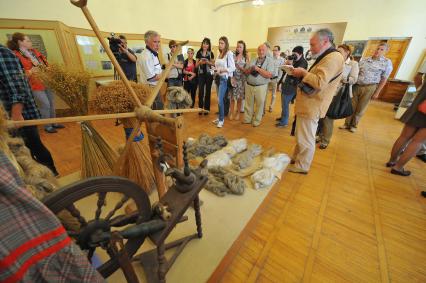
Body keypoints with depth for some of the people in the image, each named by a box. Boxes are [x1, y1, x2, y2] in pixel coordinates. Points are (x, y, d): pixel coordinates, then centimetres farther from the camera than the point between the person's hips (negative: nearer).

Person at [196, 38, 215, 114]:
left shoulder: (211, 53, 5)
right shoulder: (199, 53, 7)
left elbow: (213, 64, 6)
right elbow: (196, 65, 7)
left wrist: (208, 62, -13)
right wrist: (200, 62, -13)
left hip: (209, 74, 0)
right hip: (201, 74, 1)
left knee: (208, 91, 2)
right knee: (200, 91, -6)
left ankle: (206, 109, 9)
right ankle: (200, 108, 4)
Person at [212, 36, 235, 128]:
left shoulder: (229, 53, -7)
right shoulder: (219, 53, 13)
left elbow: (232, 68, -12)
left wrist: (221, 70, -20)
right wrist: (216, 69, -1)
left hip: (224, 78, -7)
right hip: (218, 78, 7)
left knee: (220, 99, -11)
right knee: (220, 99, 10)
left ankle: (221, 119, 1)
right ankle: (220, 117, 20)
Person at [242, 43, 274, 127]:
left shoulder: (269, 60, -4)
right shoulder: (253, 60, 10)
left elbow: (269, 75, -15)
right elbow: (245, 72, 8)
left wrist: (257, 68, -16)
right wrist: (251, 68, -13)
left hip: (261, 87, -4)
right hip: (249, 85, 4)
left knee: (259, 104, 6)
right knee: (248, 103, 12)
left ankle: (256, 121, 21)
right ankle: (247, 119, 26)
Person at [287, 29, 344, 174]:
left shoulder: (334, 57, -16)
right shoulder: (326, 57, 18)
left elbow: (320, 83, -26)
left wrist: (303, 72, -15)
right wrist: (302, 73, 8)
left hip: (312, 106, -11)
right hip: (308, 104, 11)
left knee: (305, 139, 0)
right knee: (301, 136, 19)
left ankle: (301, 166, 15)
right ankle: (295, 158, 33)